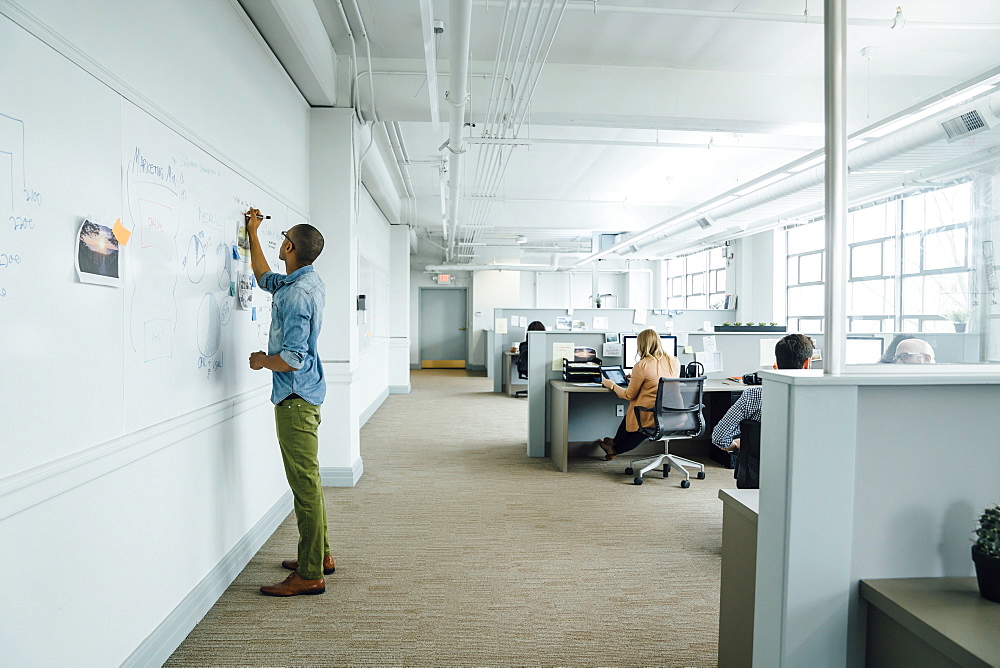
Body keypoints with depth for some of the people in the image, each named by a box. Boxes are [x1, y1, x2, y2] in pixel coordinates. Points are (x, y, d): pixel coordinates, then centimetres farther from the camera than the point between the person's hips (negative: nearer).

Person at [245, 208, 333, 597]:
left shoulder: (296, 295, -21)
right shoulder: (311, 282, 9)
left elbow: (291, 358, -25)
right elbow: (266, 279, 29)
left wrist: (261, 361, -5)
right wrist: (252, 235, 32)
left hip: (295, 397, -10)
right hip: (305, 392, 10)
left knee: (305, 483, -4)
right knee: (307, 480, 18)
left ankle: (310, 574, 4)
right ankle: (319, 555, 30)